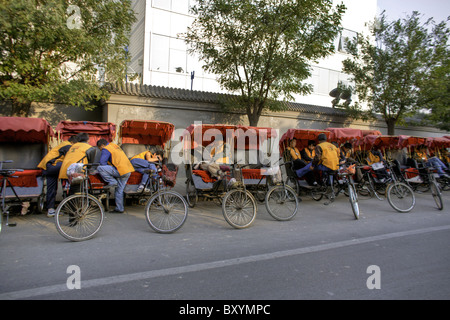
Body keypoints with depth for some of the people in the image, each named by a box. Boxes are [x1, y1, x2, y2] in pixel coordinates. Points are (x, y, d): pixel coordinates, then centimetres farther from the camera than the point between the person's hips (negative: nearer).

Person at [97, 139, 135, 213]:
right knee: (119, 190, 14)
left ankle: (112, 182, -7)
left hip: (121, 170, -9)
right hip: (128, 170, 9)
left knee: (100, 168, -13)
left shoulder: (106, 149, -3)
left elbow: (102, 162, -7)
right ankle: (119, 209, 18)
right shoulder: (115, 146, 24)